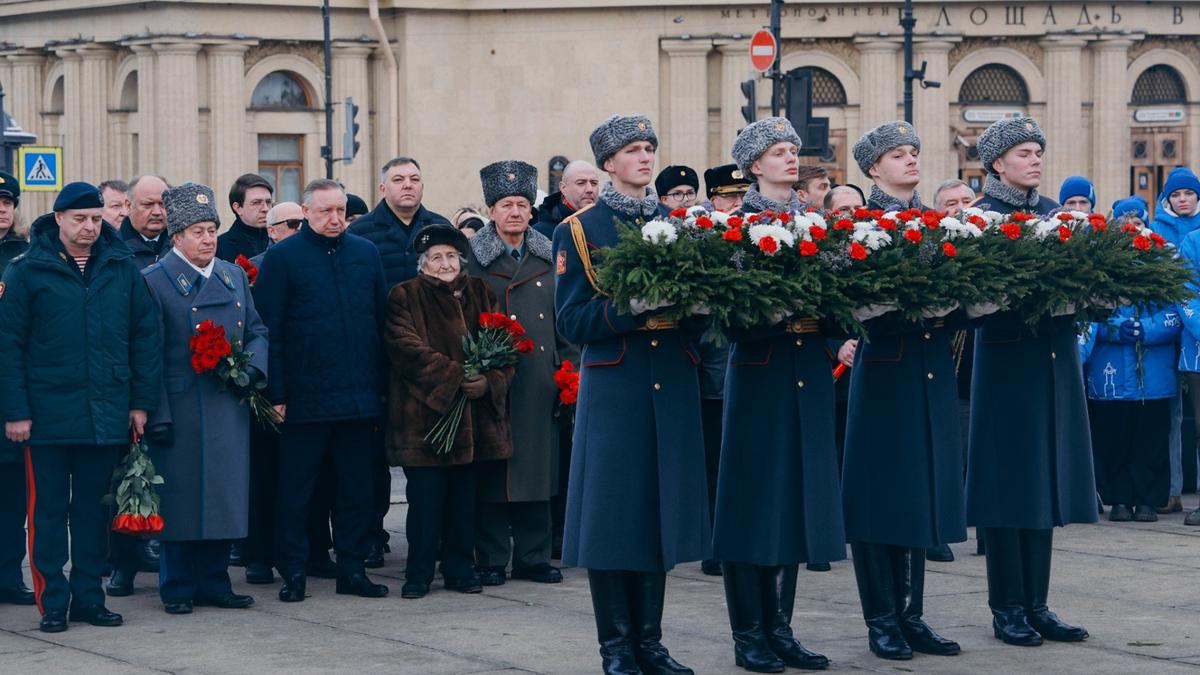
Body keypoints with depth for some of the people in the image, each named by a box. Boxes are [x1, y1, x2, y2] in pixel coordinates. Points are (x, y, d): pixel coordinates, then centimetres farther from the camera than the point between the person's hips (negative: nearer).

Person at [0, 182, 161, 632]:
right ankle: (52, 603, 9)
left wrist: (142, 401, 4)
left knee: (94, 510, 9)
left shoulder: (122, 268, 6)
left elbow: (145, 337, 9)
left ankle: (88, 597, 17)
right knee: (49, 511, 3)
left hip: (107, 416, 3)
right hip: (48, 415, -2)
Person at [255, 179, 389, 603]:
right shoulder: (282, 258, -2)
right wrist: (276, 393, -10)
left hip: (360, 396, 4)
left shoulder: (365, 253, 11)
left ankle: (352, 568, 16)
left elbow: (382, 320, 14)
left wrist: (382, 385, 10)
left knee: (356, 487, 8)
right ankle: (292, 572, 10)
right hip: (304, 399, -4)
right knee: (295, 488, 2)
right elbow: (269, 329, -4)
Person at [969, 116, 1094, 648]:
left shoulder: (1054, 213, 12)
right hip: (1008, 358, -6)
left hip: (1055, 357, 6)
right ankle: (1007, 607, 5)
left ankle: (1035, 603, 13)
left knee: (1047, 476, 7)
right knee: (1010, 477, -2)